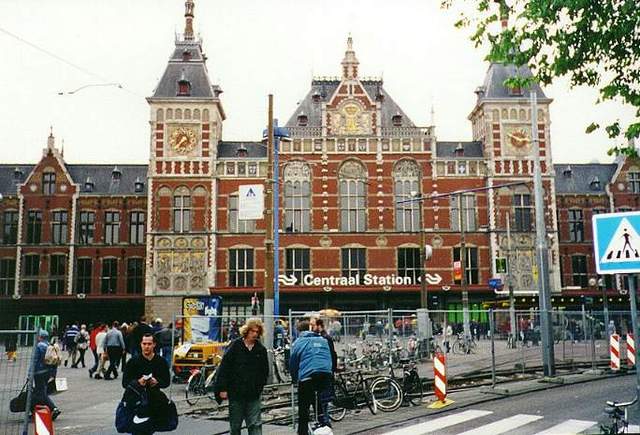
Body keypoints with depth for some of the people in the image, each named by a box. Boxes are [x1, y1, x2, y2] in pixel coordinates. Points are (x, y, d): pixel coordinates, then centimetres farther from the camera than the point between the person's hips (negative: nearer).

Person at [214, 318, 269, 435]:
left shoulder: (261, 349, 4)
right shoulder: (235, 346, -4)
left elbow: (265, 372, 13)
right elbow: (223, 367, -5)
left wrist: (259, 388, 2)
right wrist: (222, 389, -9)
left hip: (253, 395, 2)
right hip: (235, 393, -1)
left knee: (255, 424, -2)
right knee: (235, 425, 10)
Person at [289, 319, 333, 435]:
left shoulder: (298, 342, 4)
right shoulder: (323, 341, 16)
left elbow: (292, 363, 5)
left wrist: (294, 379, 19)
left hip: (307, 377, -4)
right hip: (326, 376, 4)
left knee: (303, 410, 4)